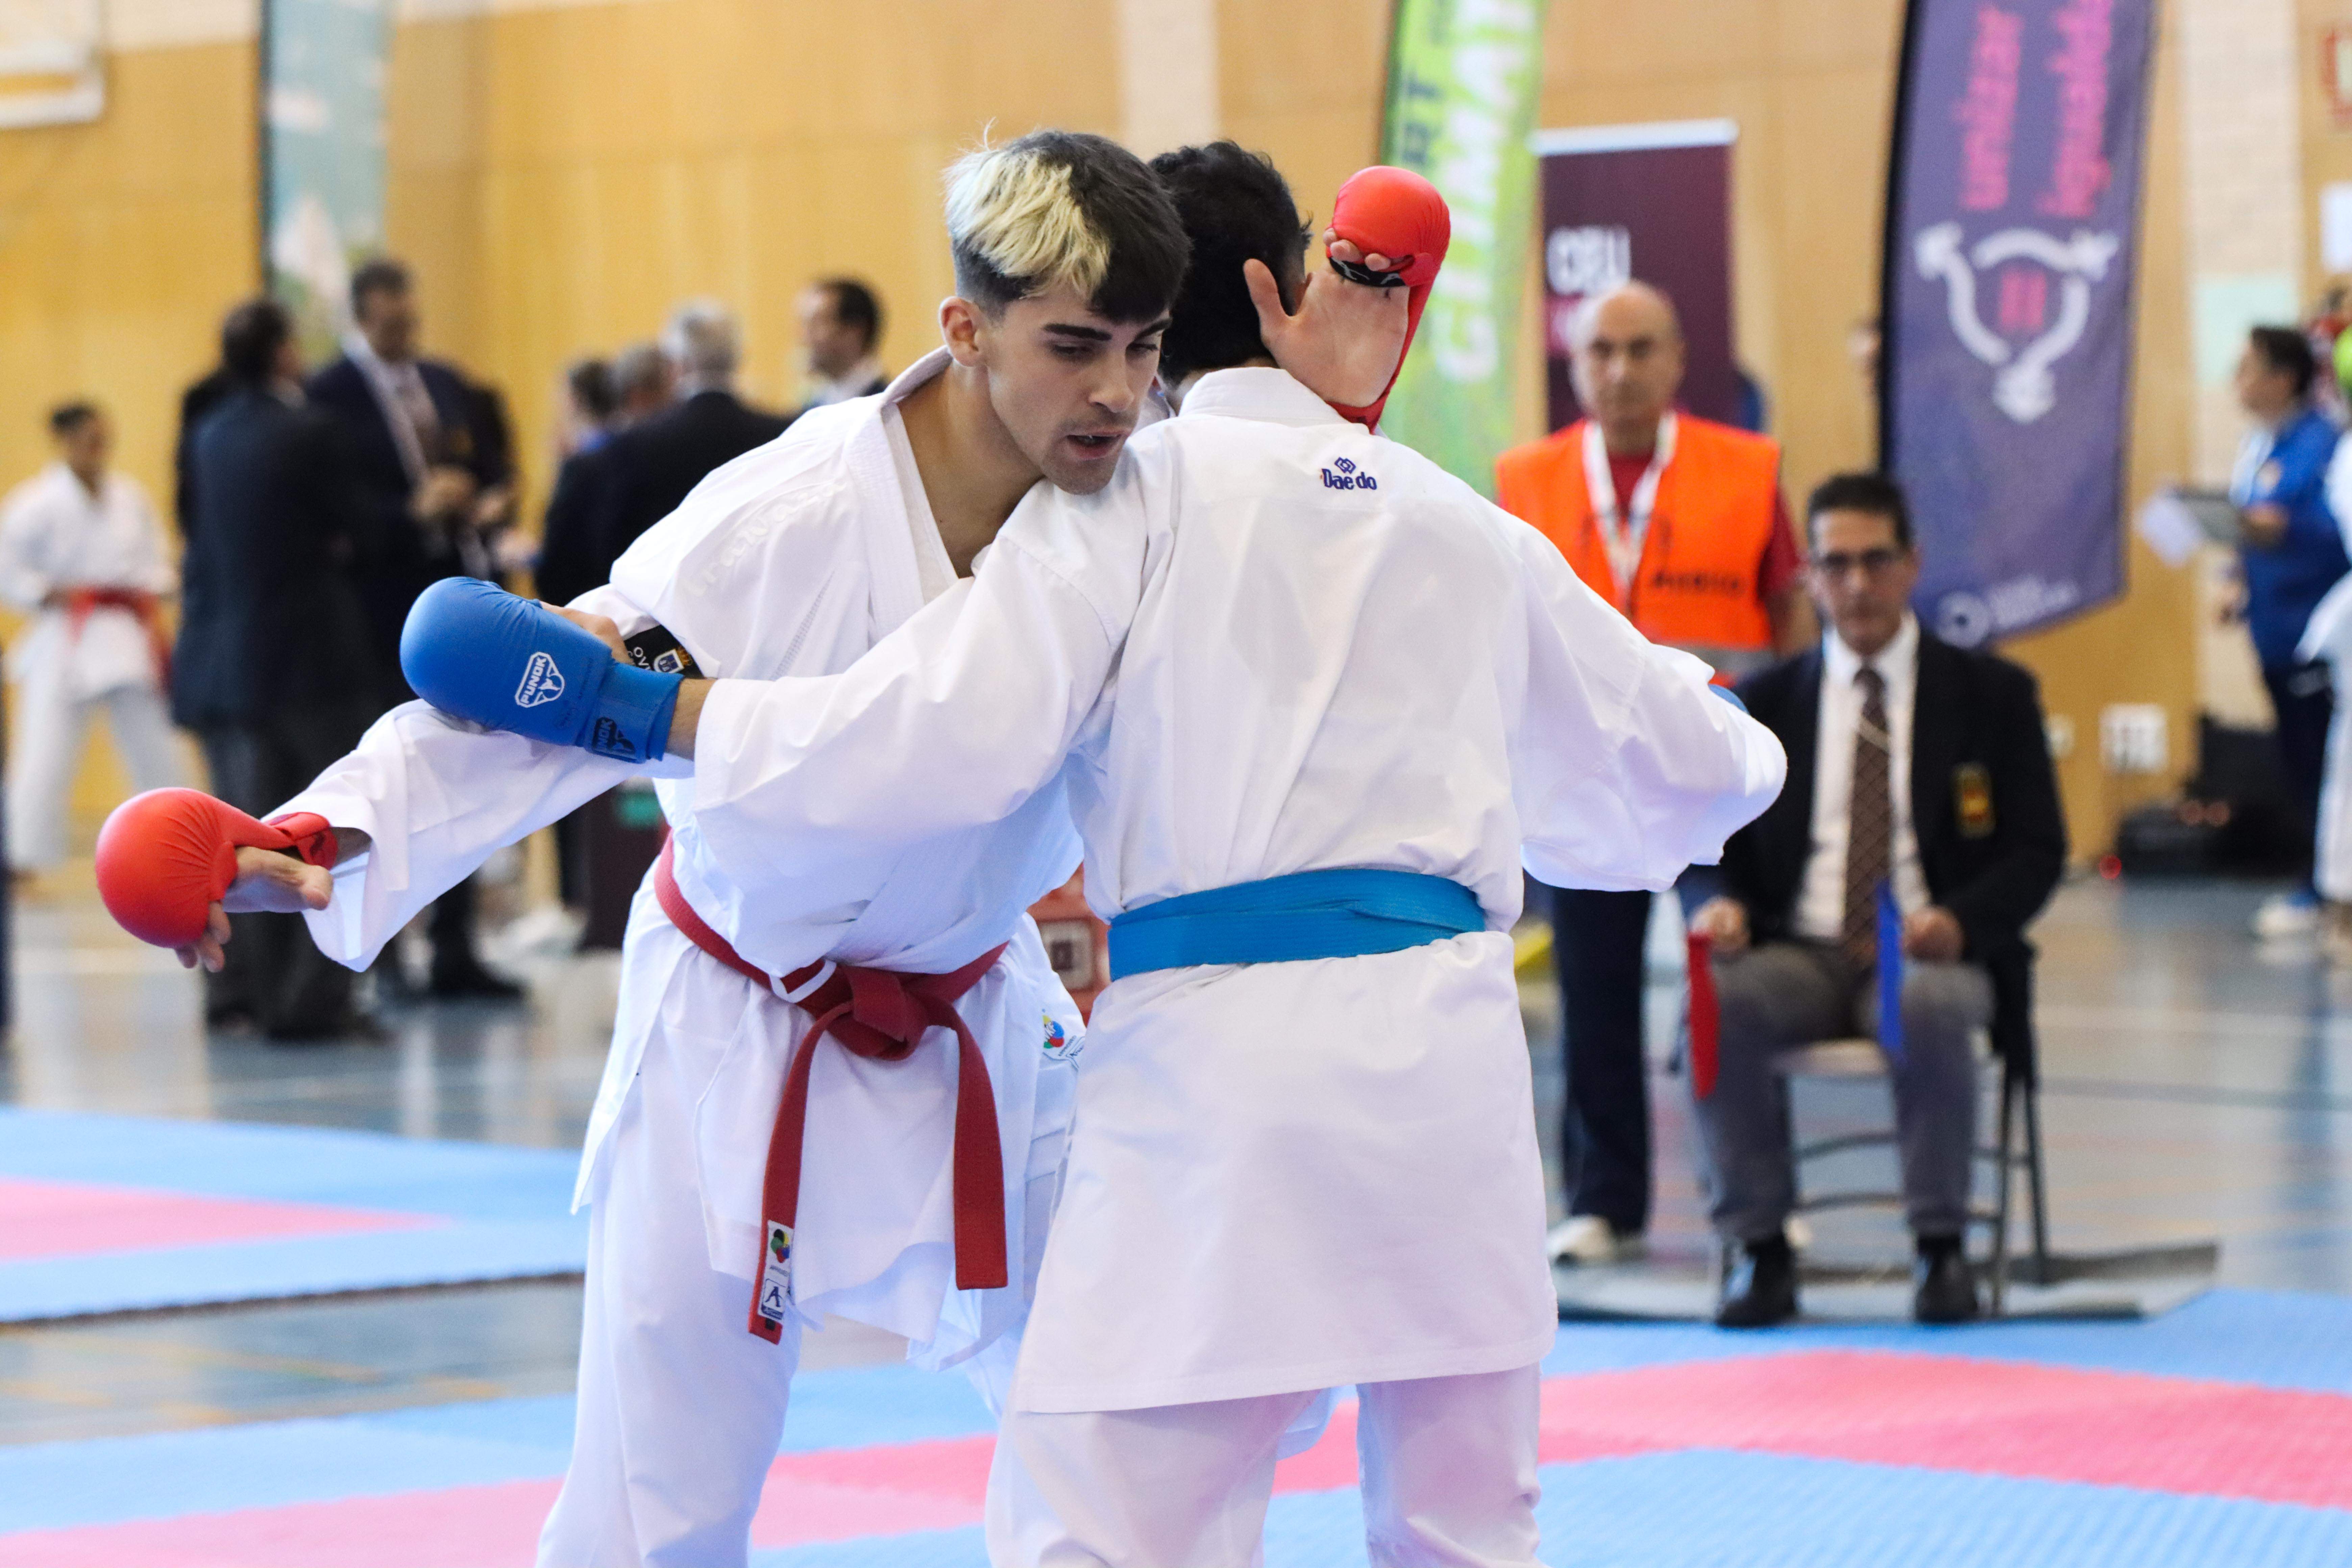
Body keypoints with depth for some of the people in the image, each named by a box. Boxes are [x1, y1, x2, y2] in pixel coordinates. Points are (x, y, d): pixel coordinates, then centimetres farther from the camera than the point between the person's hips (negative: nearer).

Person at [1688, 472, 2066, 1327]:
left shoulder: (1992, 694, 9)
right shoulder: (1765, 702, 14)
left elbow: (2038, 850, 3)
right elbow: (1721, 839, 13)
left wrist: (1960, 919, -17)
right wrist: (1723, 904, -12)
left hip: (1930, 955, -2)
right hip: (1799, 955, 2)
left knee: (1929, 1008, -39)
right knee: (1714, 1001, -32)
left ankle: (1941, 1247, -22)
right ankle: (1760, 1249, -22)